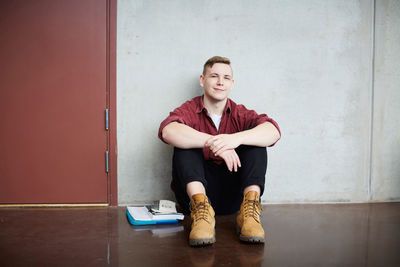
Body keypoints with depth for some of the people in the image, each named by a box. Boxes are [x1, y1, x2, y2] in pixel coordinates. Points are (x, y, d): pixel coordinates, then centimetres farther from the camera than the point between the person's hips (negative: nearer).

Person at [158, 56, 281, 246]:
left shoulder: (239, 114, 7)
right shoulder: (190, 110, 1)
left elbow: (273, 132, -15)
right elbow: (168, 131, -24)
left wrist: (236, 138, -34)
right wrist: (212, 142, -35)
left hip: (232, 197, 2)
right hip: (195, 191, -1)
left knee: (253, 135, -13)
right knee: (185, 142, -19)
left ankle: (250, 208, -28)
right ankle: (200, 207, -37)